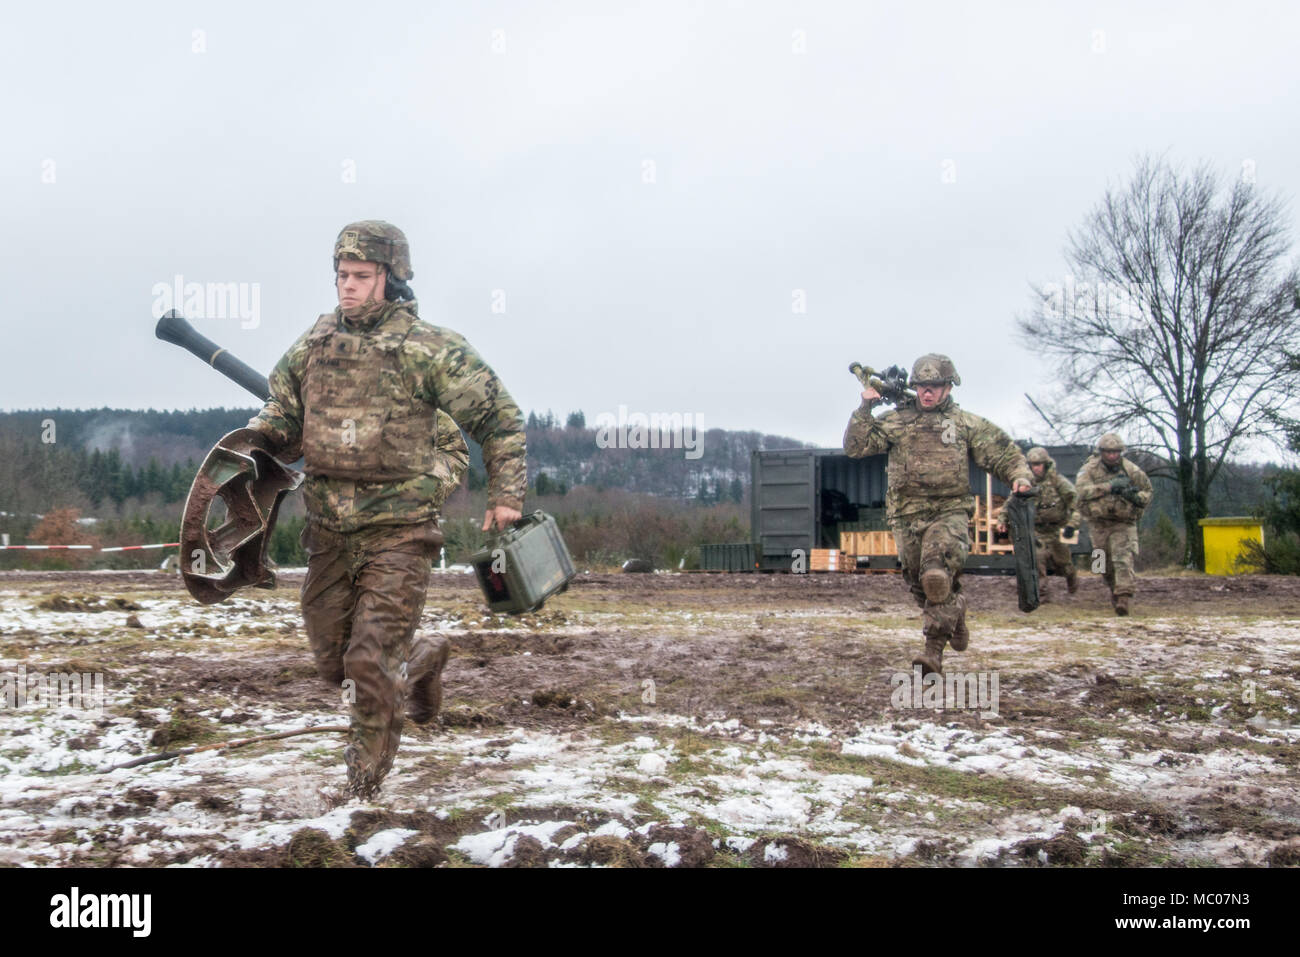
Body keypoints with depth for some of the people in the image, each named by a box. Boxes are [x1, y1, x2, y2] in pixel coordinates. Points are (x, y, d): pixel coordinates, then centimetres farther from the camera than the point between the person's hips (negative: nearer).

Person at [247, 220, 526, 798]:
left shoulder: (429, 349, -8)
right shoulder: (313, 345, 6)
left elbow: (498, 418, 0)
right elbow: (283, 418, 17)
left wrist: (505, 494, -3)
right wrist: (262, 432, -5)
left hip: (398, 532, -5)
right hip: (329, 531, 6)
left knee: (371, 661, -8)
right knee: (333, 660, 15)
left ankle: (370, 763, 18)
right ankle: (420, 659, 44)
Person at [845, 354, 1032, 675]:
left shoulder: (966, 424, 8)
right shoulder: (895, 421, 9)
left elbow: (1003, 453, 9)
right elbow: (855, 446, 4)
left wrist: (1019, 476, -10)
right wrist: (864, 409, -6)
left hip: (950, 513, -3)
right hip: (907, 516, 3)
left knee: (937, 576, -24)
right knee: (919, 584, 11)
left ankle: (934, 649, -18)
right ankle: (955, 614, 41)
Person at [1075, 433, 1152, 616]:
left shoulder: (1131, 470, -1)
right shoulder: (1090, 468, -5)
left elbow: (1148, 491, 10)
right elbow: (1081, 490, -21)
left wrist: (1135, 496, -13)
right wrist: (1108, 487, -28)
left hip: (1123, 523, -1)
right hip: (1099, 523, 2)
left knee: (1123, 559, -18)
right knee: (1105, 564, 12)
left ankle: (1124, 597, -24)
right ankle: (1115, 592, 33)